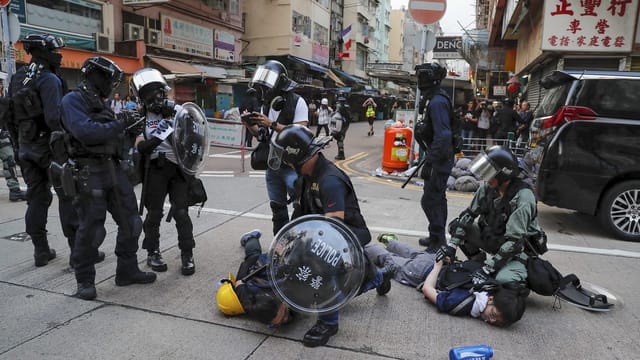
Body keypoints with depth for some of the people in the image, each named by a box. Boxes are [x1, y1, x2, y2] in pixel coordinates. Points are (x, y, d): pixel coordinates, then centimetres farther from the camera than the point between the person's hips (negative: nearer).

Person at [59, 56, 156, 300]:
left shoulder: (99, 104, 20)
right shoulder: (73, 100, -6)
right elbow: (85, 132, -23)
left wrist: (129, 131, 6)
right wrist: (120, 123, -17)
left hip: (113, 170, 9)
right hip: (89, 172, -8)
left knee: (130, 221, 10)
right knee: (91, 228, -3)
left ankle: (127, 271, 22)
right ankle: (84, 281, 13)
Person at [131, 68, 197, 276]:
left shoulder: (177, 110, 3)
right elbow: (139, 148, -8)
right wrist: (157, 137, -22)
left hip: (178, 167, 0)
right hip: (155, 169, 0)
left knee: (181, 212, 1)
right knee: (154, 213, 8)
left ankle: (187, 255, 10)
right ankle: (152, 253, 25)